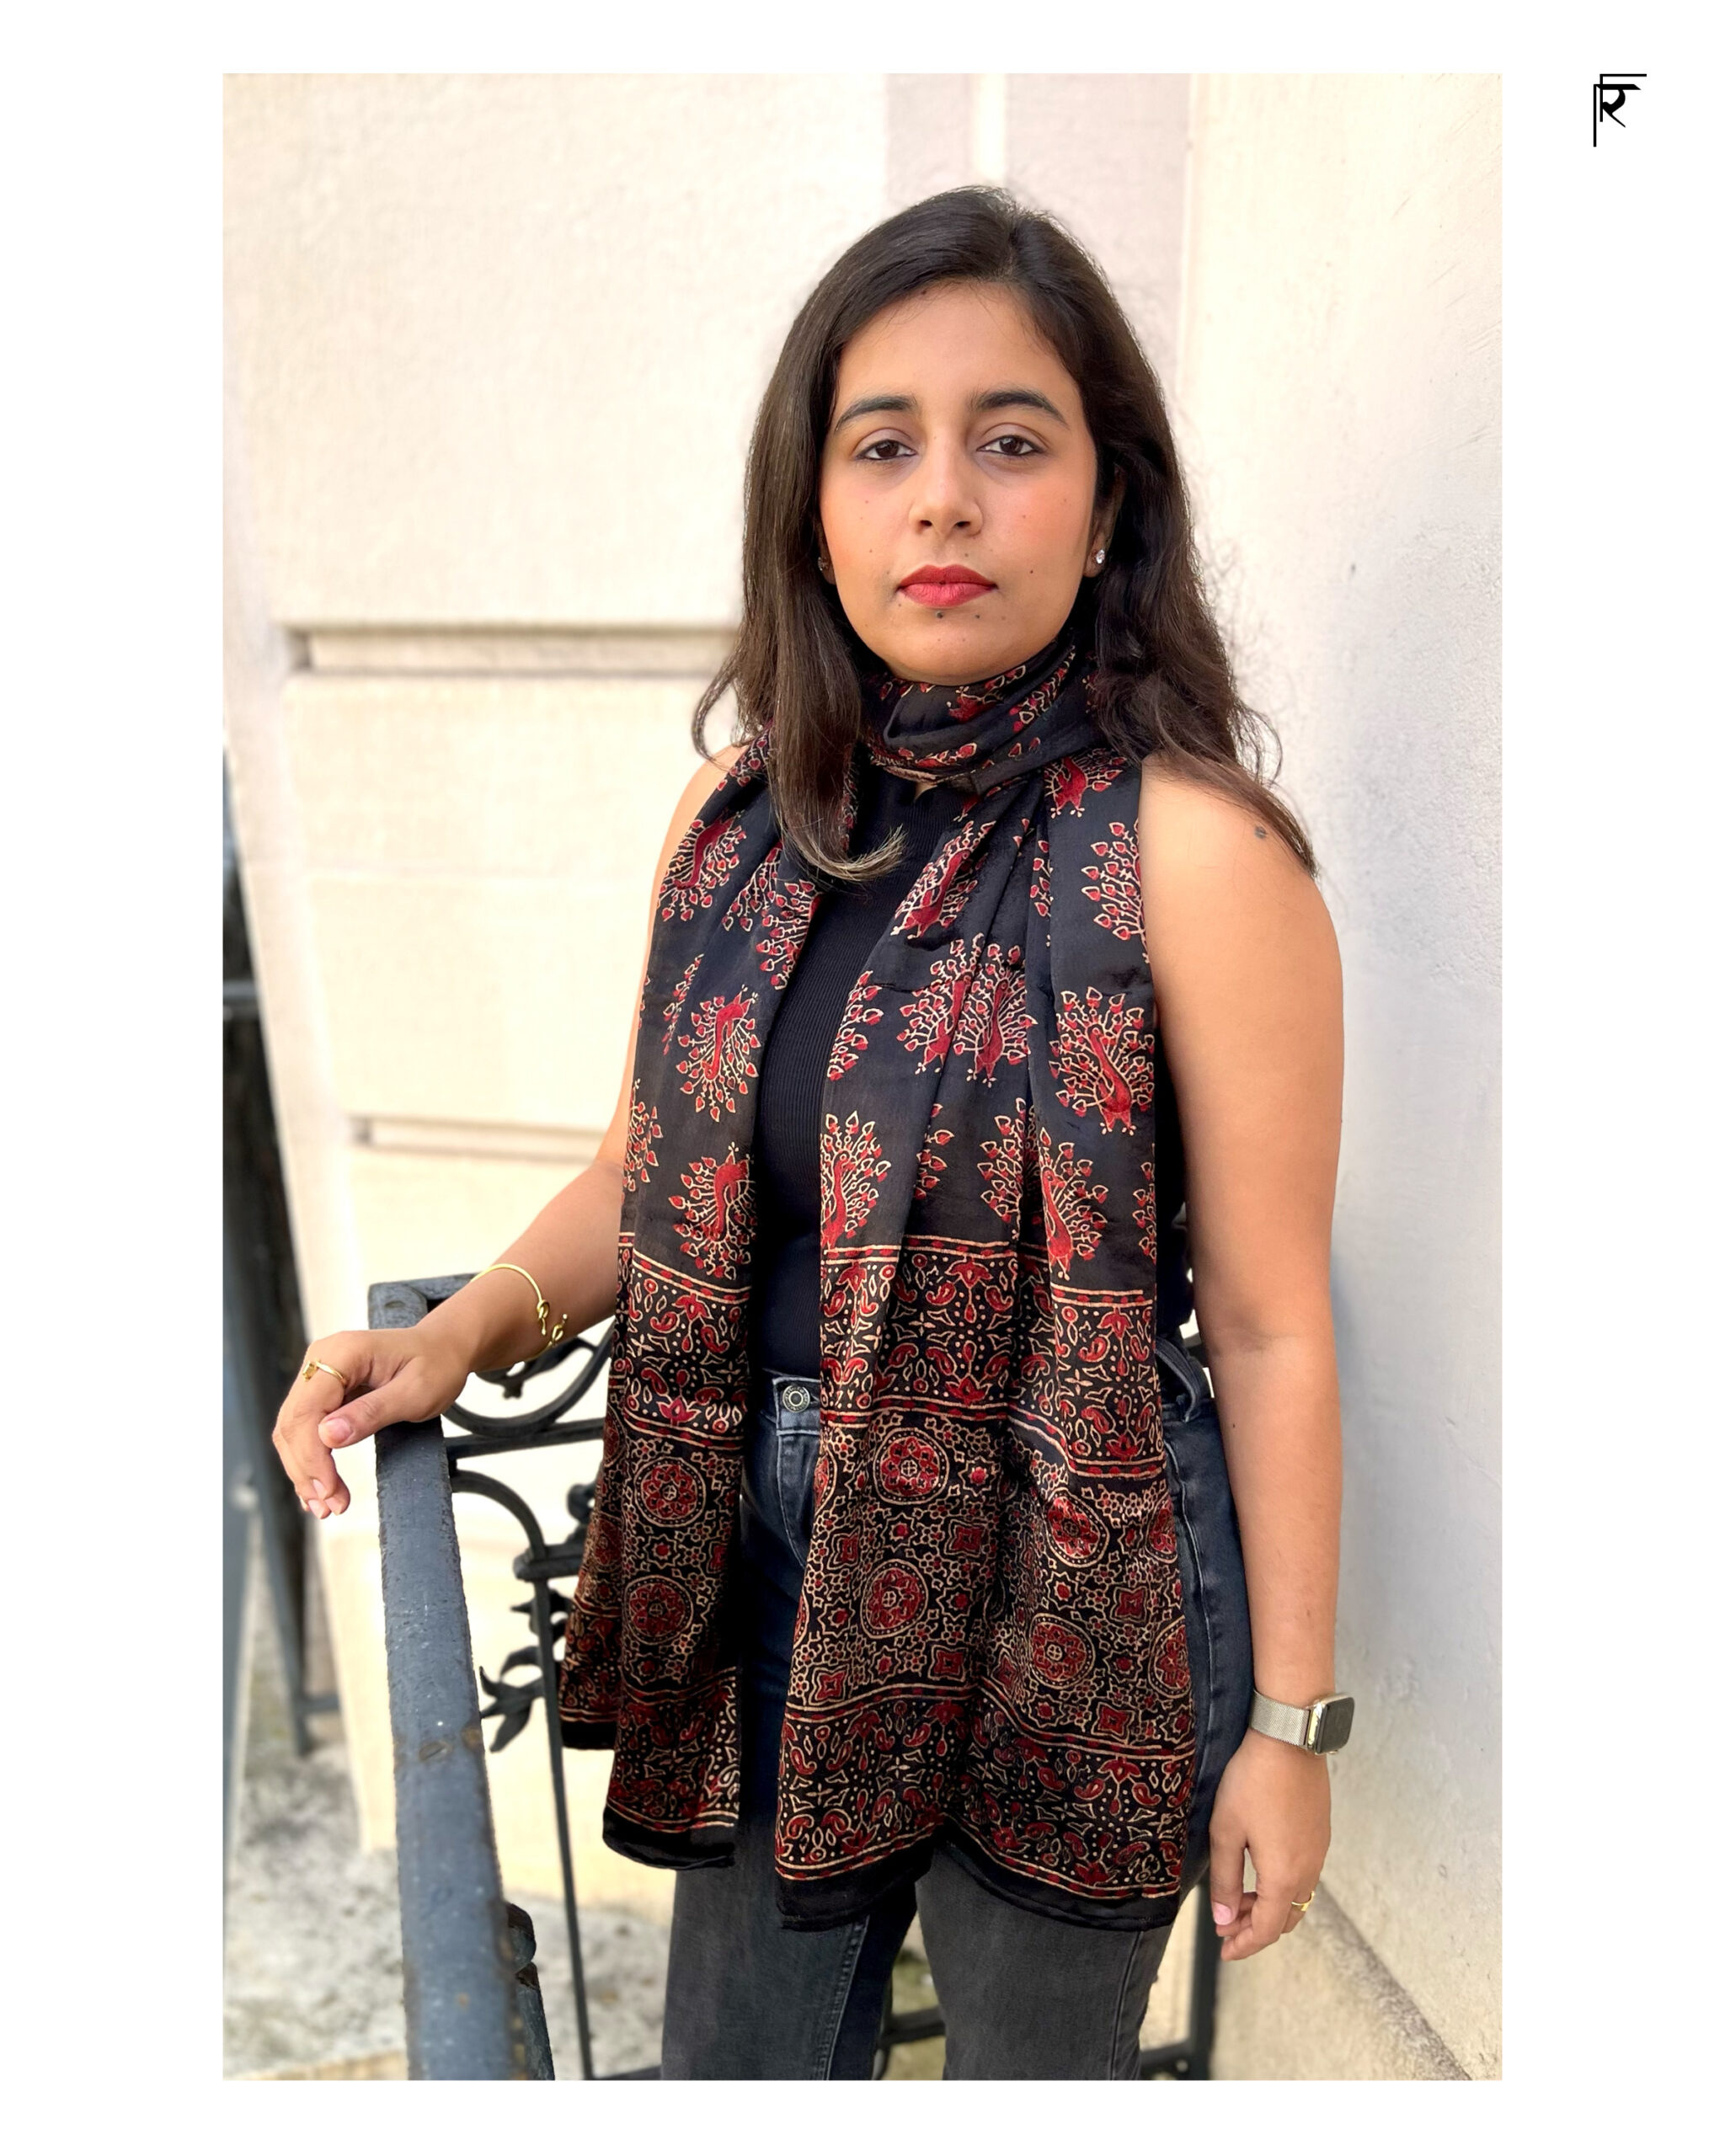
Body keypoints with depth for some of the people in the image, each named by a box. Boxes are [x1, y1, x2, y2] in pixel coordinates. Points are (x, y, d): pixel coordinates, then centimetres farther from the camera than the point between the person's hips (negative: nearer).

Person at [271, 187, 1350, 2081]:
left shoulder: (1186, 846, -19)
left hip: (1063, 1587, -4)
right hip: (768, 1553, 5)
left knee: (1034, 2074, 24)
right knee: (732, 2068, 26)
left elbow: (1269, 1324, -14)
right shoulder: (740, 812, -2)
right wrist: (462, 1334, -8)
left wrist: (1288, 1721, -7)